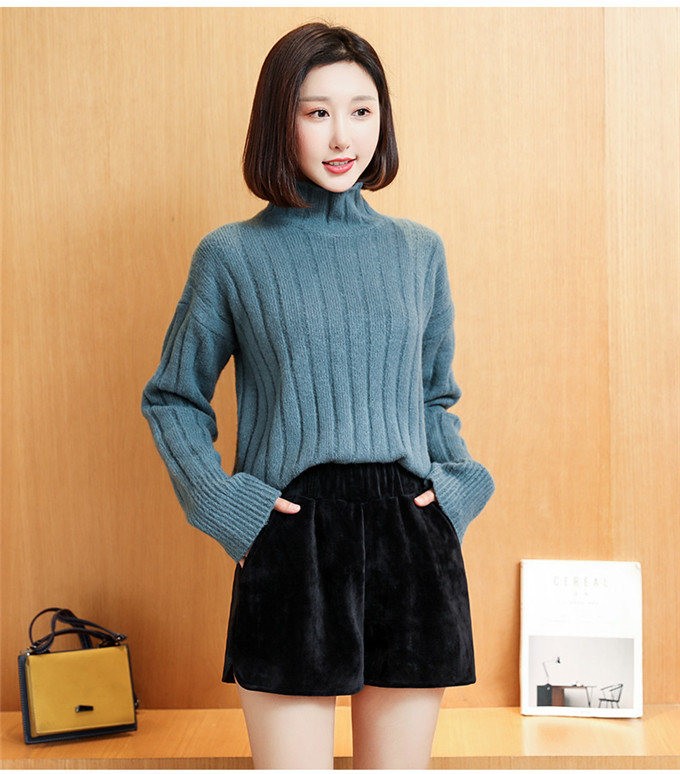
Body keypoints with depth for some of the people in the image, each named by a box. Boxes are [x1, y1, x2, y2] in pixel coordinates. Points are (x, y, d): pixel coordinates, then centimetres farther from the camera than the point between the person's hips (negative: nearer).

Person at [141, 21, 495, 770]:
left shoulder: (419, 250, 9)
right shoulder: (232, 255, 1)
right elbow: (172, 397, 9)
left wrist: (454, 483, 4)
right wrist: (221, 501, -4)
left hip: (412, 543, 3)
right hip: (290, 545, -3)